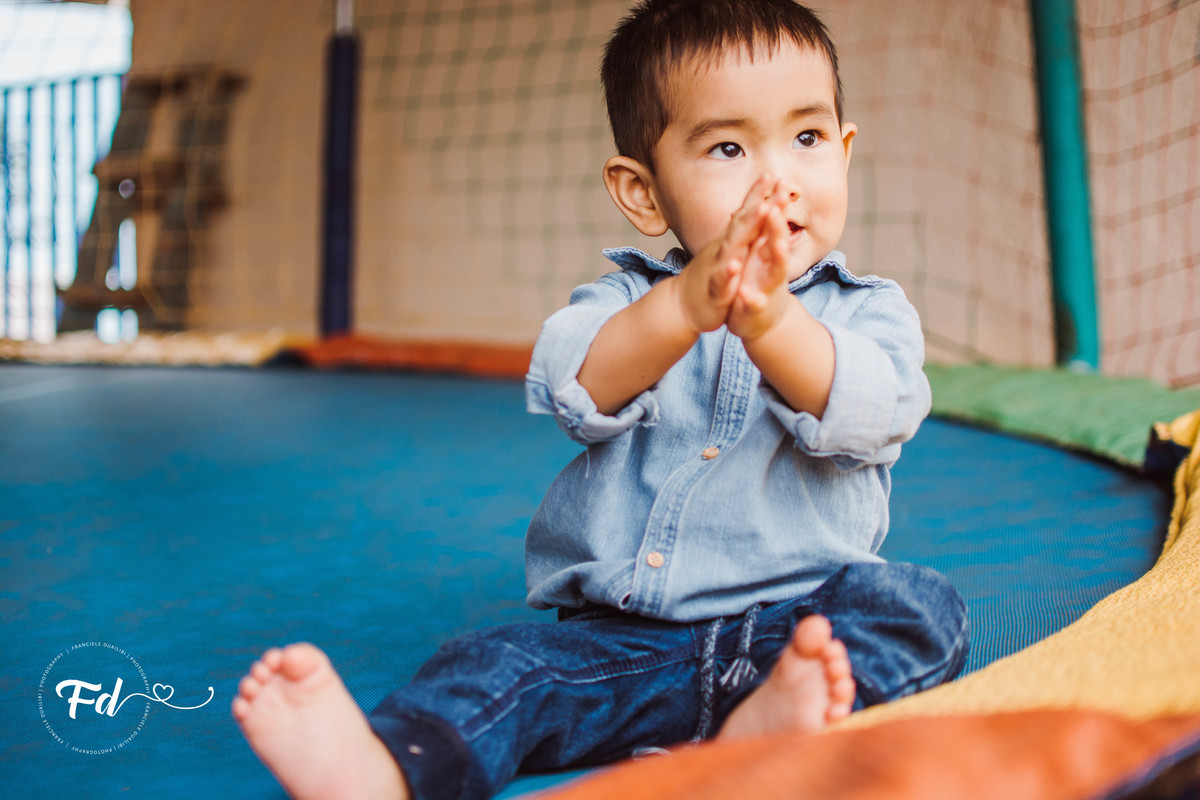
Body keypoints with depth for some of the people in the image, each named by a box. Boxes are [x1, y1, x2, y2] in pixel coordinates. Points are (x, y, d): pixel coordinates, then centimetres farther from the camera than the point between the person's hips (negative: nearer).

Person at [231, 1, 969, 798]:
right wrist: (686, 305, -35)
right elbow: (578, 389, -15)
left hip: (796, 622, 0)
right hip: (619, 636, 1)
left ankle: (767, 726, -51)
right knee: (496, 664, -22)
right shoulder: (626, 301, 8)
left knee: (920, 605, -26)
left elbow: (865, 414, -16)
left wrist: (769, 322, -37)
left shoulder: (868, 310, 6)